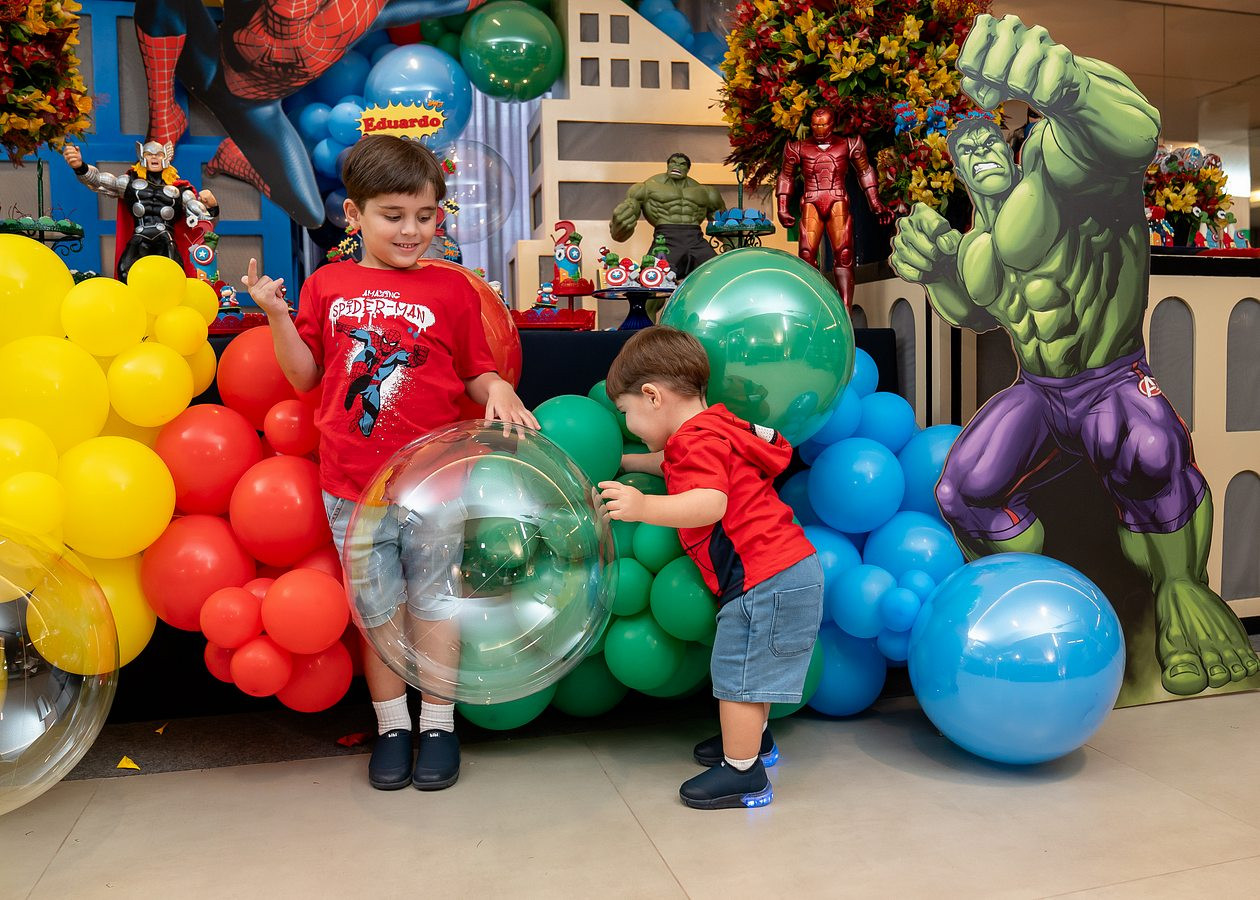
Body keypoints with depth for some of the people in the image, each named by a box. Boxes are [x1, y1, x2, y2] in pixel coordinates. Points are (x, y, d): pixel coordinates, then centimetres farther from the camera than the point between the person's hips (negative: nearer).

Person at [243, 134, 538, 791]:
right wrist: (277, 316, -4)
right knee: (378, 610, 12)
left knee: (433, 602, 11)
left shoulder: (450, 290, 0)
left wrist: (498, 391, -17)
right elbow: (306, 376, 8)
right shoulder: (326, 286, 5)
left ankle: (438, 724, 26)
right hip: (351, 486, 2)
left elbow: (476, 373, 4)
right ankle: (391, 726, 29)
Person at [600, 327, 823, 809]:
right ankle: (754, 740, 44)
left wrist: (644, 507, -43)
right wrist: (626, 462, 39)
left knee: (735, 675, -2)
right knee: (749, 669, 26)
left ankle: (743, 775, 9)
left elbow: (710, 503, -35)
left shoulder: (697, 440, -17)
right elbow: (678, 466, 38)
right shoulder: (713, 428, 17)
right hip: (789, 569, 11)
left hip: (764, 579, -11)